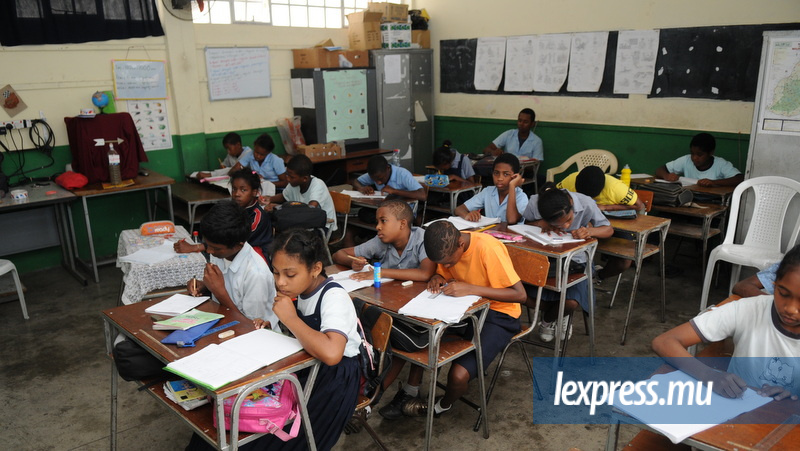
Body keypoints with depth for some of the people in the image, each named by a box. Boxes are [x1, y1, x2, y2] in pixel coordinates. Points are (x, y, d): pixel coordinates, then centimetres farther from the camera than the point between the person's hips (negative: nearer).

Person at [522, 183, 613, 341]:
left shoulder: (585, 203, -23)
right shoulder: (534, 204, -22)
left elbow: (608, 229, -7)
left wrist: (590, 231, -31)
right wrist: (540, 224, -24)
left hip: (574, 260, -1)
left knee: (571, 303, -25)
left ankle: (548, 319, 16)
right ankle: (559, 315, 20)